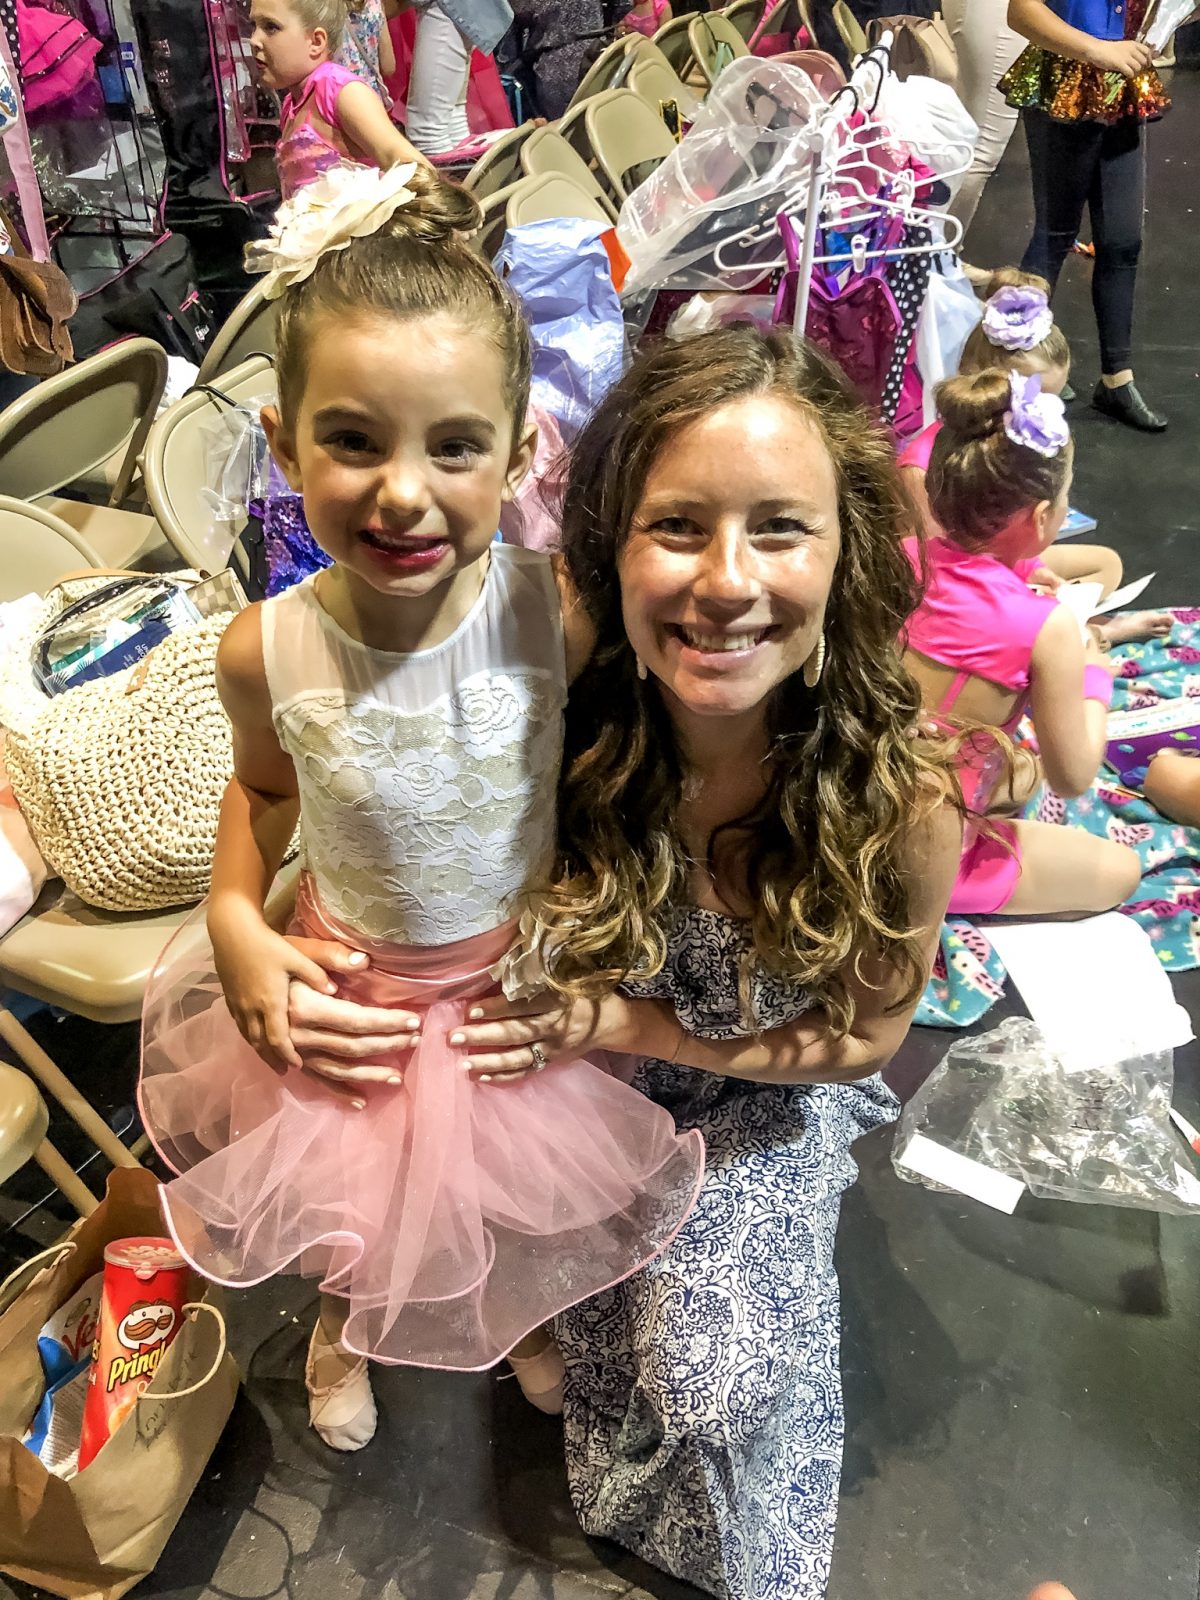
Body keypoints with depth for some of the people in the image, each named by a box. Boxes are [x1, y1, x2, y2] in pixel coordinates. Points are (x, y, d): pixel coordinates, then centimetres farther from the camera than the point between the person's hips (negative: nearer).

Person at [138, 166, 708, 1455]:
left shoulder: (558, 615, -28)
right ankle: (344, 1318, 64)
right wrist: (235, 924, -13)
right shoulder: (266, 653, -24)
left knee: (520, 1202, 25)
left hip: (526, 974, 0)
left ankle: (523, 1310, 65)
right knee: (346, 1202, 24)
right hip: (349, 986, 1)